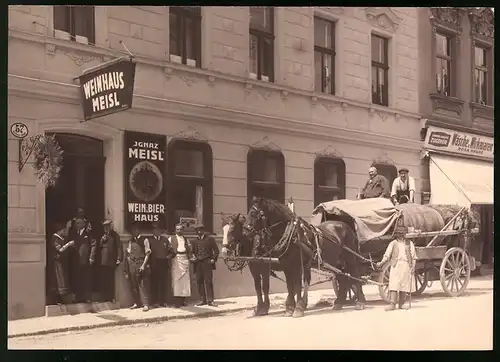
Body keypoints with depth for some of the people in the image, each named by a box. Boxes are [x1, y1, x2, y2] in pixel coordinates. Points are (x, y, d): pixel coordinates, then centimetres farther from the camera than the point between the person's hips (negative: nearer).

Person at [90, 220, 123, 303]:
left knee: (110, 281, 2)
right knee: (102, 281, 2)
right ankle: (103, 298, 9)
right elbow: (94, 245, 3)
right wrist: (92, 257, -5)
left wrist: (119, 258, -7)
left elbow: (119, 247, 2)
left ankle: (111, 298, 10)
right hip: (101, 261, 1)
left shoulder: (115, 235, 5)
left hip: (111, 262, -1)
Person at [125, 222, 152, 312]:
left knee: (143, 285, -7)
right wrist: (127, 270, 9)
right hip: (132, 264, 5)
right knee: (133, 285, 9)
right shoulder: (131, 241, 13)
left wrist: (143, 265, -14)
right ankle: (136, 303, 21)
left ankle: (145, 304, -4)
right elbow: (128, 255, 13)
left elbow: (147, 253, -5)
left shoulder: (144, 240, -2)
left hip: (141, 264, -5)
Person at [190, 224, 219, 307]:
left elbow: (216, 250, 6)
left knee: (208, 281, -6)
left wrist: (214, 259, -4)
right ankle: (203, 300, 9)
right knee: (199, 281, 1)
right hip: (198, 264, 3)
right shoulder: (195, 241, 16)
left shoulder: (210, 239, 6)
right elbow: (193, 252, 21)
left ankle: (210, 300, -3)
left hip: (207, 263, -3)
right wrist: (193, 257, 1)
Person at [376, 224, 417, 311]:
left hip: (406, 265, 1)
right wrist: (381, 263, -9)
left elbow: (413, 257, 11)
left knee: (404, 285, 0)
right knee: (393, 284, -11)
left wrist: (413, 267, 0)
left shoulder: (409, 243, 13)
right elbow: (387, 255, 5)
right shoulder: (393, 243, 10)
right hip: (395, 265, -1)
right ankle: (392, 304, -14)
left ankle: (401, 304, 8)